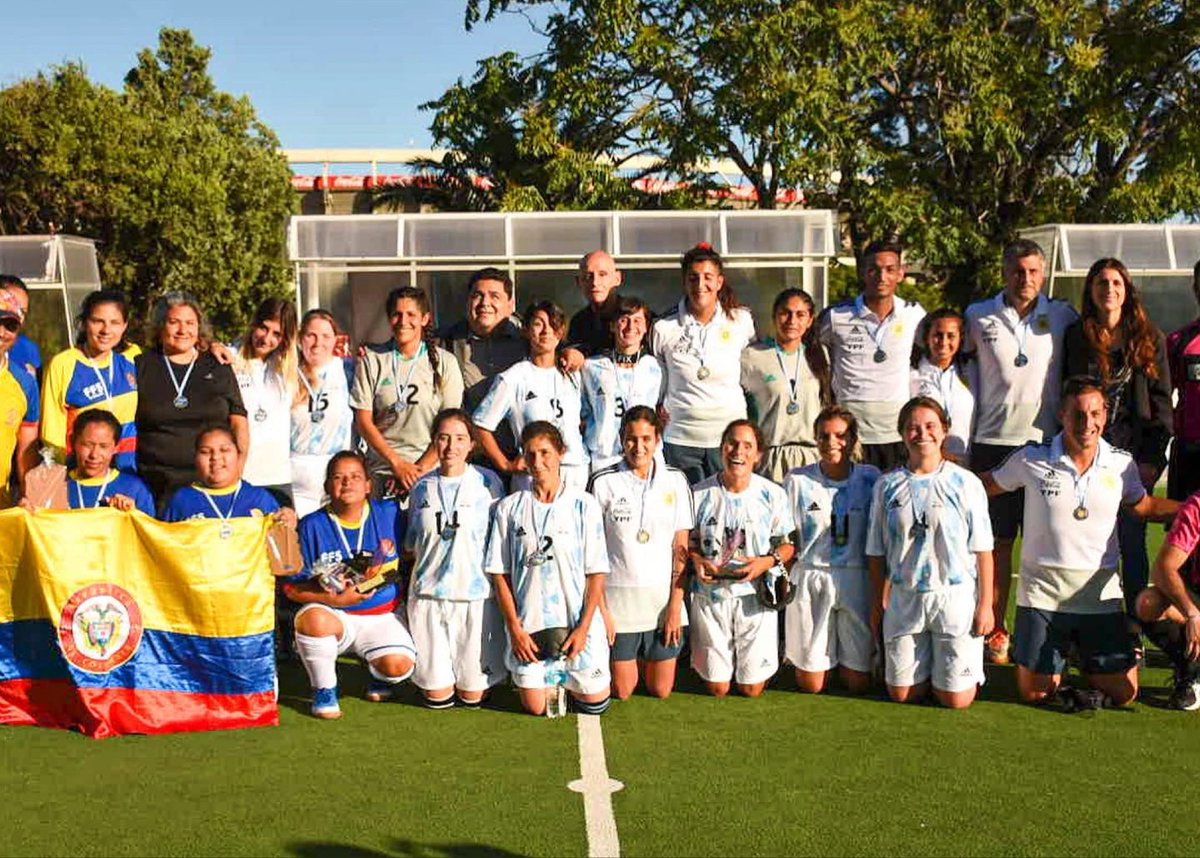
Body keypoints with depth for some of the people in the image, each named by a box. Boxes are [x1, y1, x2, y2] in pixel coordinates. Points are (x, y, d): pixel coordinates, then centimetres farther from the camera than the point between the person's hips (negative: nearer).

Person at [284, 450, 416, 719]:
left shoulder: (389, 514, -2)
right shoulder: (312, 526, -6)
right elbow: (292, 587, -7)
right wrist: (335, 599, -21)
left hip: (383, 615, 1)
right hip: (334, 615, -1)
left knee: (398, 666, -26)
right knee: (313, 618, -36)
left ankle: (379, 676, 16)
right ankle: (324, 690, -9)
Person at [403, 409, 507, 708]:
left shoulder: (487, 483, -1)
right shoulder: (422, 487, 7)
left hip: (476, 594, -2)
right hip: (428, 594, 2)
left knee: (473, 695, 3)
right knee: (437, 696, 5)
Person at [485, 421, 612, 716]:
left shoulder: (583, 505, -4)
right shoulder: (509, 507, 0)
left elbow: (597, 572, -4)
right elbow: (499, 573, 1)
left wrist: (583, 627, -11)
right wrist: (514, 627, -6)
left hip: (577, 622, -1)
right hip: (527, 623, 1)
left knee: (593, 703, 5)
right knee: (535, 707, 5)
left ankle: (567, 677, 36)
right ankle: (552, 679, 37)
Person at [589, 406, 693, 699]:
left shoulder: (675, 482, 1)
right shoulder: (603, 483, -5)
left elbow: (681, 549, 1)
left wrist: (675, 605, -5)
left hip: (664, 598, 2)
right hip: (618, 598, -1)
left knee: (661, 691, 8)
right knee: (622, 691, 6)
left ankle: (647, 656, 39)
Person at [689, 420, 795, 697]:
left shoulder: (772, 495, -4)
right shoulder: (700, 494, -5)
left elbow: (788, 545, 3)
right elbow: (688, 542, 6)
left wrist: (768, 561, -17)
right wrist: (697, 561, -15)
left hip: (756, 594, 0)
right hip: (710, 594, 0)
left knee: (752, 688, 6)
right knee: (717, 688, 8)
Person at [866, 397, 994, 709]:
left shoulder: (966, 483, -5)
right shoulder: (887, 485, 2)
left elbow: (982, 549, -3)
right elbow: (877, 554, 7)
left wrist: (985, 604, -5)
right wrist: (877, 605, 7)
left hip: (955, 596, -2)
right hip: (904, 598, 2)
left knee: (956, 699, 2)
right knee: (901, 693, 8)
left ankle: (970, 661, 33)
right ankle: (927, 664, 38)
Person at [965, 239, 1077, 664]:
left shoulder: (1062, 315, 4)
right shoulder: (979, 316, 3)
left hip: (1044, 440, 0)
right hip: (993, 441, 0)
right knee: (998, 541, 4)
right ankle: (995, 629, 13)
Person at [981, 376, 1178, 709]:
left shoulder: (1121, 464, -1)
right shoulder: (1031, 459, -7)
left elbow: (1145, 506, 17)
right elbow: (985, 485, 7)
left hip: (1100, 594, 2)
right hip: (1042, 592, -1)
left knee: (1123, 693, 0)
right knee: (1034, 693, 3)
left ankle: (1088, 660, 31)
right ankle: (1056, 659, 36)